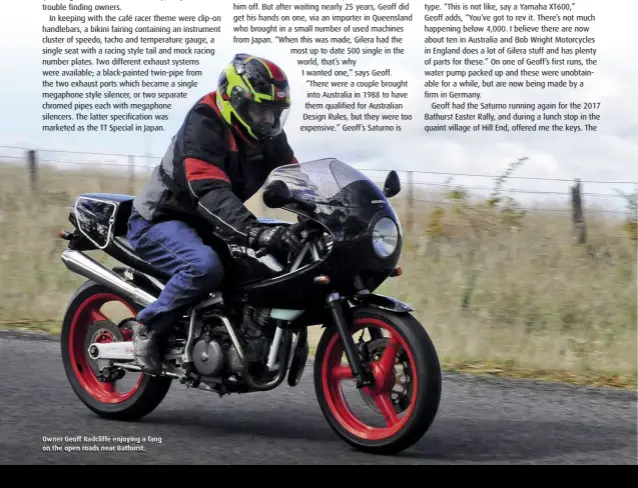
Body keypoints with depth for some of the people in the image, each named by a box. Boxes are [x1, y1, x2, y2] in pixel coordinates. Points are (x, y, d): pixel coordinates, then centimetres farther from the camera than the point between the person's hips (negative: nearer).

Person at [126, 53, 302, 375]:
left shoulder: (268, 136, 3)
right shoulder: (204, 126, -24)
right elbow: (210, 192, -38)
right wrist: (254, 233, -51)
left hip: (206, 226, 9)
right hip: (159, 221, -9)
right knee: (205, 266, -37)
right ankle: (149, 326, -16)